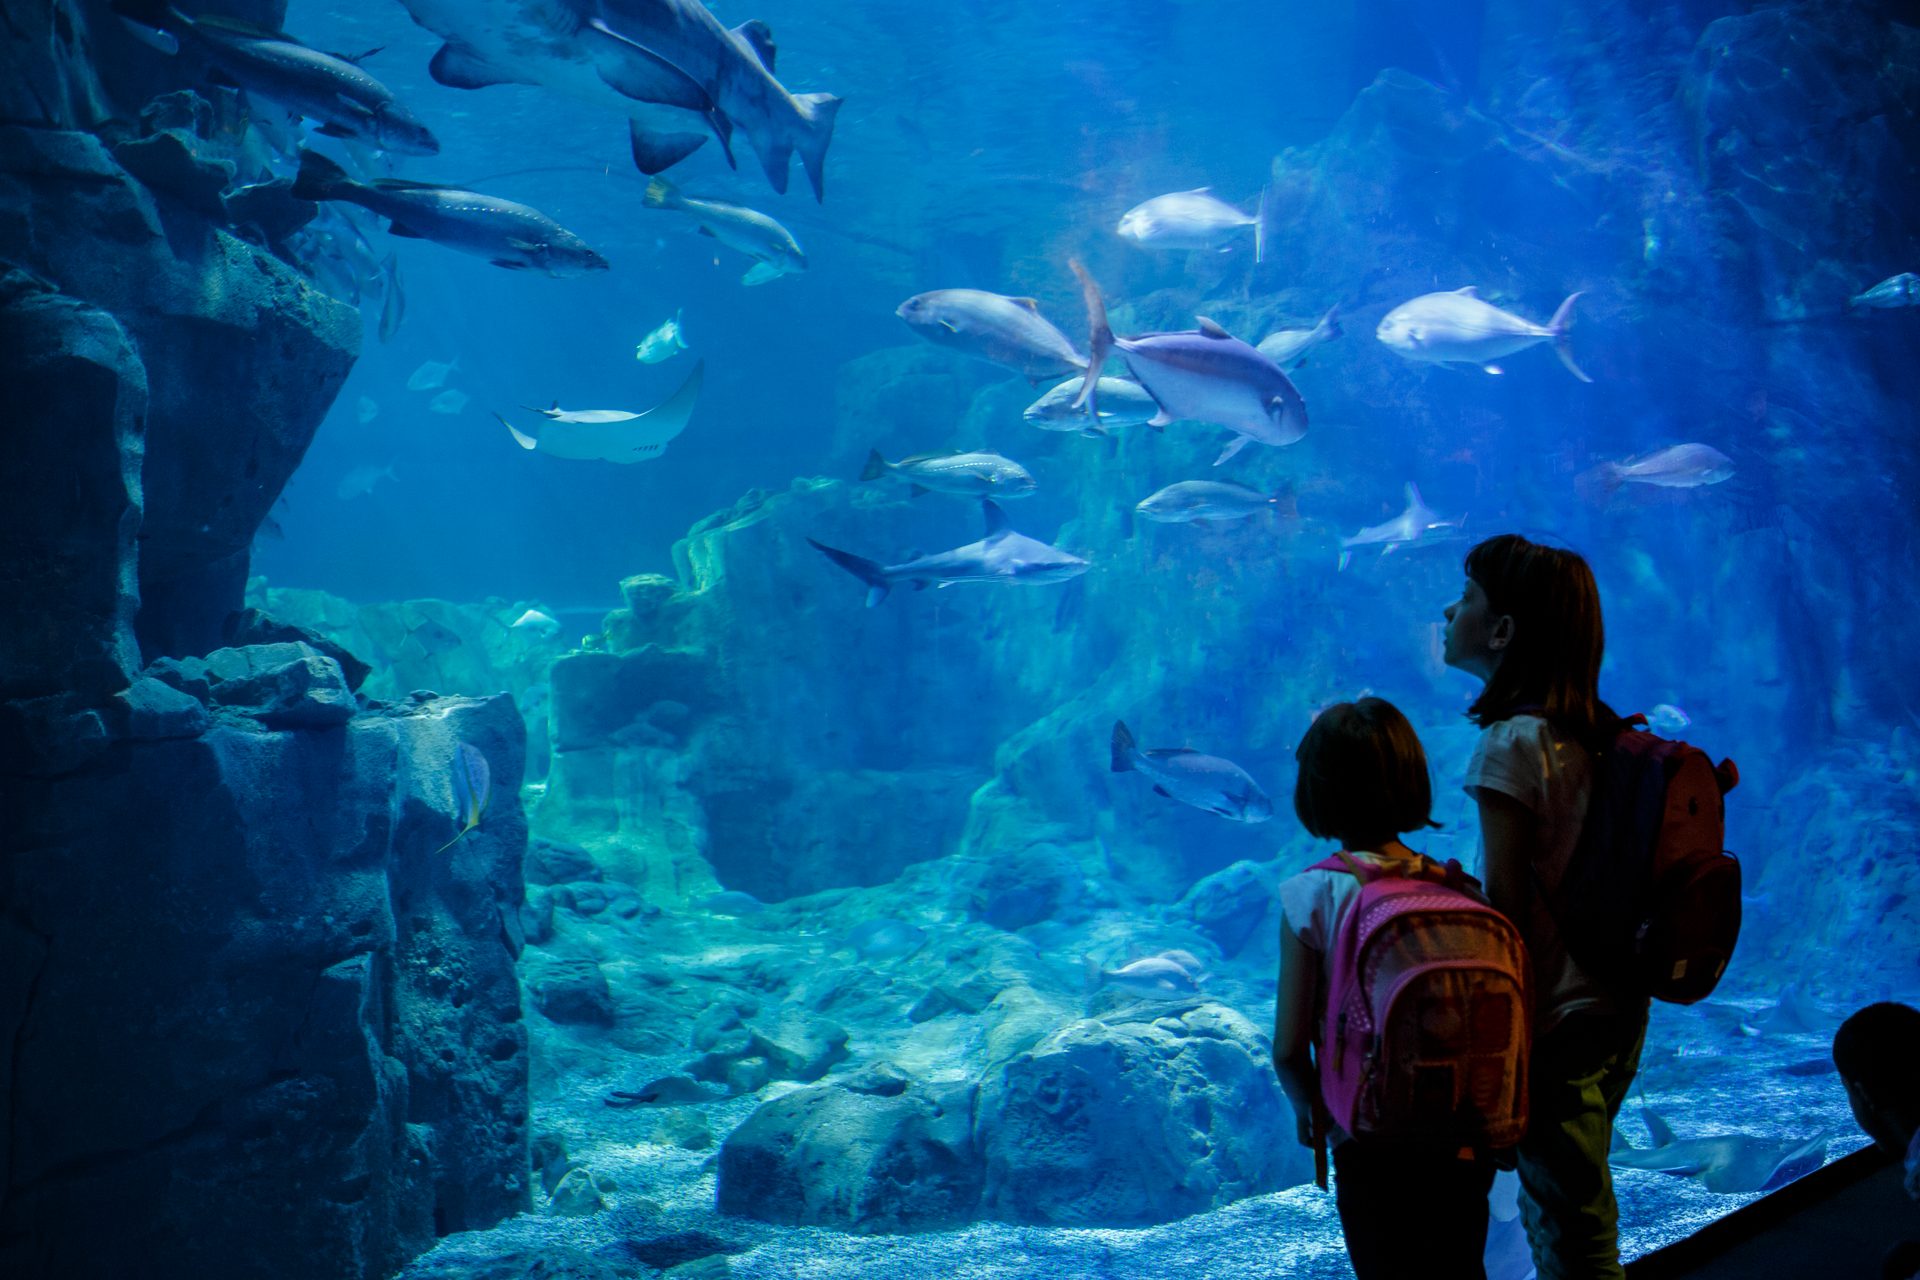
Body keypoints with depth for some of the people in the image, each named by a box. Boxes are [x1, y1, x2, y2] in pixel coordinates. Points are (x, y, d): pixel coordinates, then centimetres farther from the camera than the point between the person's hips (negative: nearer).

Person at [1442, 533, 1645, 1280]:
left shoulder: (1512, 744, -19)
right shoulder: (1595, 733, 6)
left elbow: (1504, 907, -18)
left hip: (1556, 1021, -8)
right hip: (1617, 1010, 8)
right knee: (1553, 1212, 21)